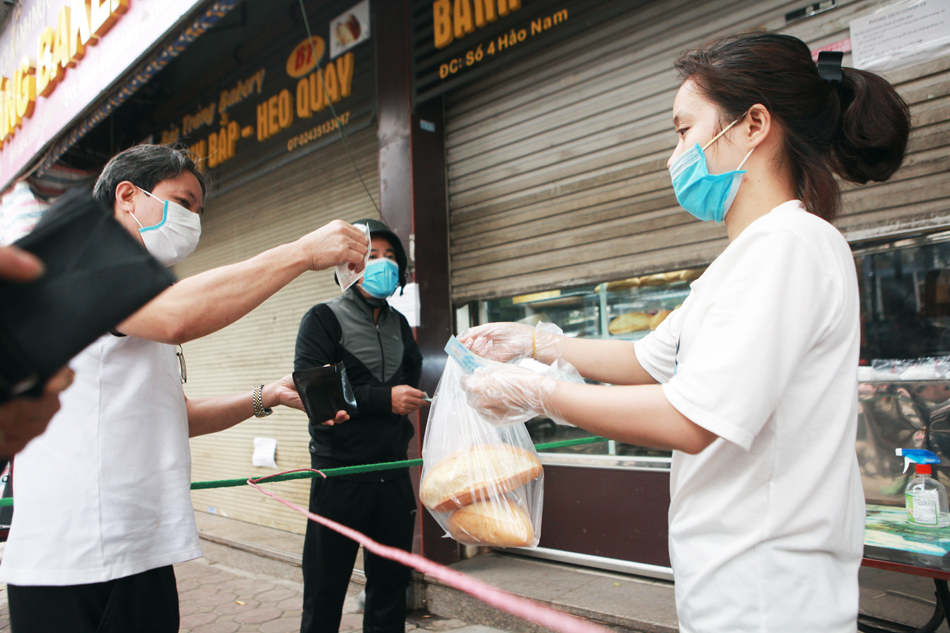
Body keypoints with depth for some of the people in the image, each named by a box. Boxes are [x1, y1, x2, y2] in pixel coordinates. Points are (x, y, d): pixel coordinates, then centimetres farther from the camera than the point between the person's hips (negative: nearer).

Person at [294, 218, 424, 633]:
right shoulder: (324, 318, -5)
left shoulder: (399, 324, 13)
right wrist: (384, 399, -18)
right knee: (326, 589, 5)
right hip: (341, 474, -5)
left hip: (393, 473, 6)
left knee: (391, 584, 14)